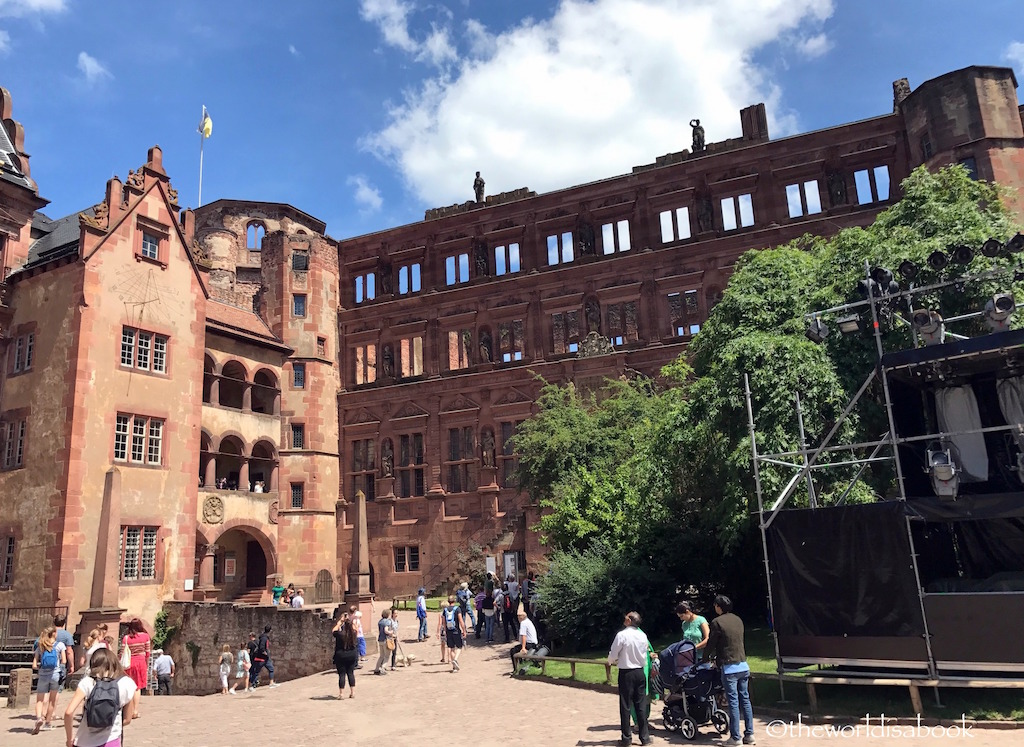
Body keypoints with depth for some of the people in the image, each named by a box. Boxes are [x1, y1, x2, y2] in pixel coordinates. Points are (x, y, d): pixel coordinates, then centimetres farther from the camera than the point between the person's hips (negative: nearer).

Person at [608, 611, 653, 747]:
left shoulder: (621, 635, -15)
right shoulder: (643, 635, -1)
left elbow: (613, 655, -10)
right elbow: (645, 654, 9)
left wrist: (612, 661, 12)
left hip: (626, 673, -4)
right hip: (640, 672, 4)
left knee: (625, 706, 5)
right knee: (641, 705, 9)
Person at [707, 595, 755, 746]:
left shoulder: (717, 622, -10)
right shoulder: (738, 619, 9)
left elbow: (711, 645, -4)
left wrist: (713, 655, 17)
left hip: (729, 667, -6)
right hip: (743, 665, 6)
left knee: (733, 702, -2)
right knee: (745, 700, 11)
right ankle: (749, 734, 15)